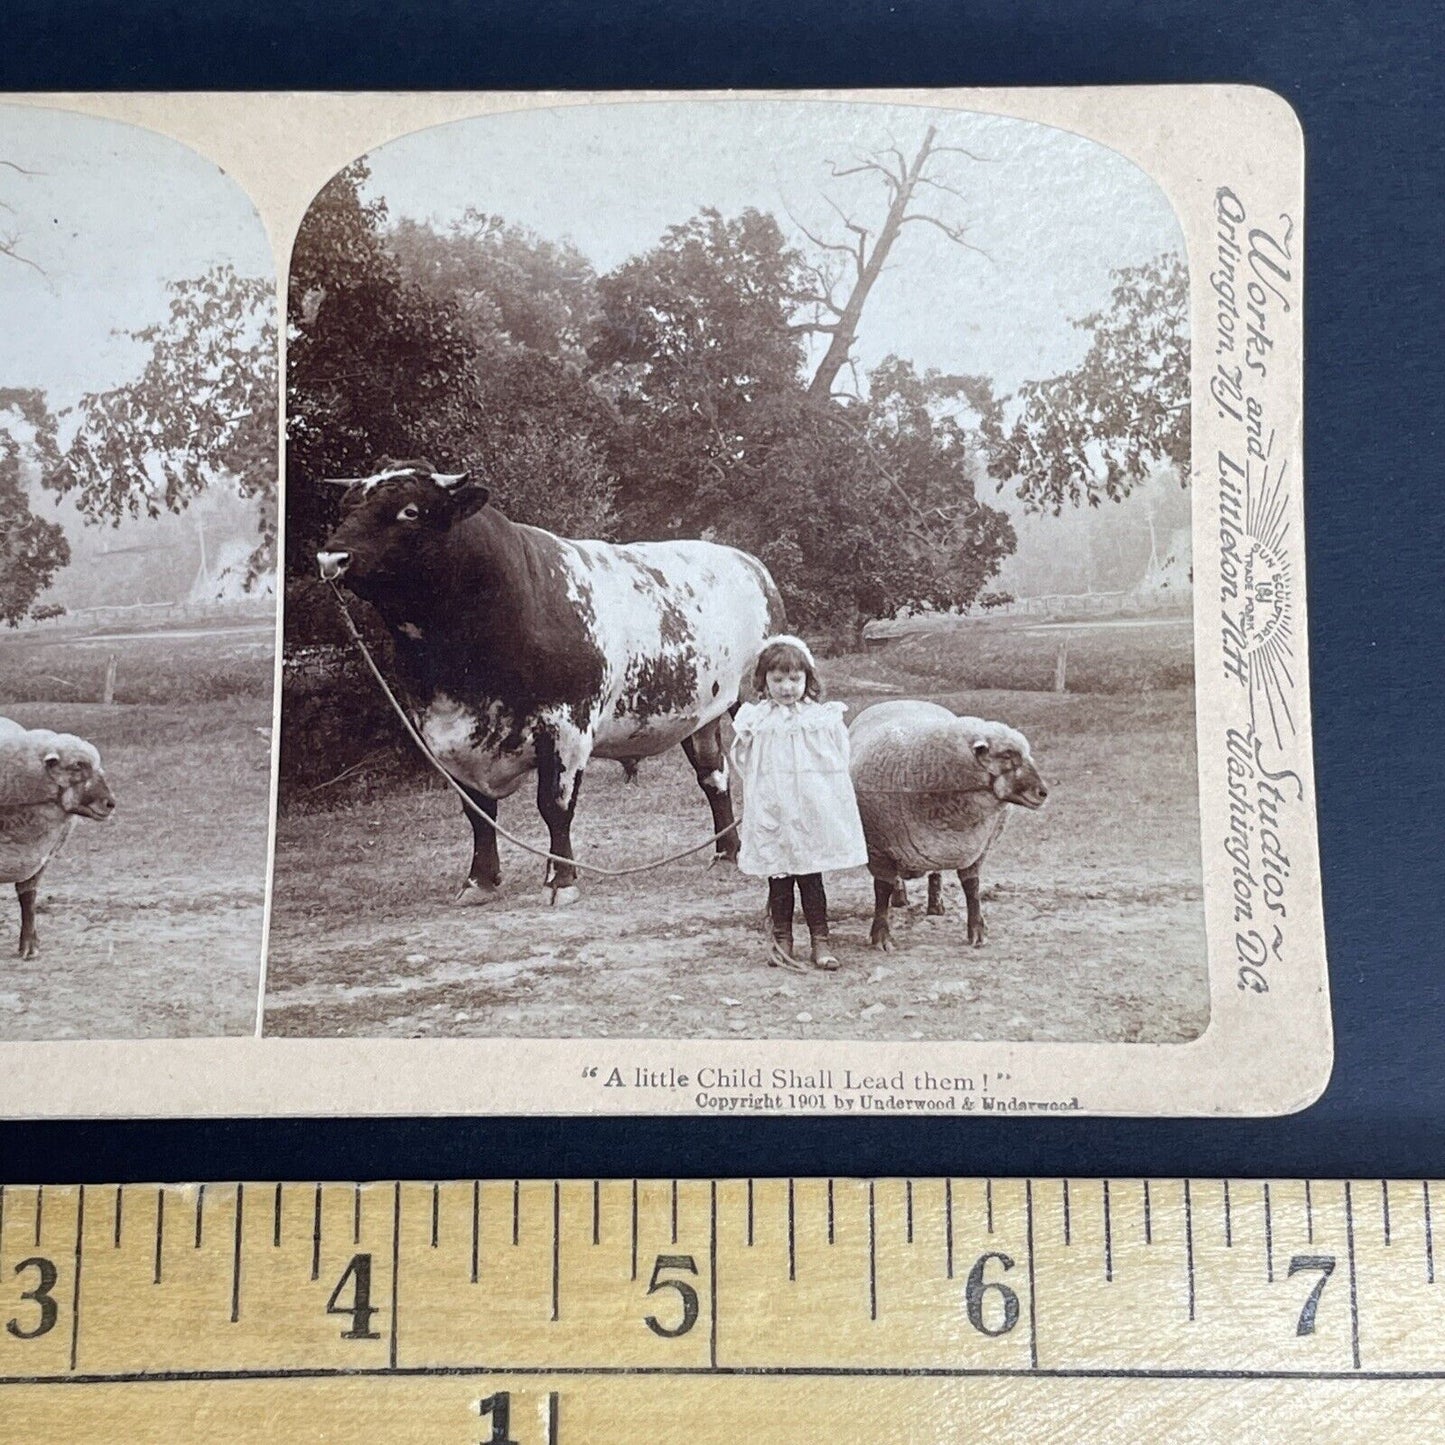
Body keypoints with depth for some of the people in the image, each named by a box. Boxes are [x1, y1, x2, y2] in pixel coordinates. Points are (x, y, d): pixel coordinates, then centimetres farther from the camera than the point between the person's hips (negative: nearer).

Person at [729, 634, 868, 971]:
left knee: (811, 876, 4)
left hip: (812, 809, -1)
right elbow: (744, 763, 4)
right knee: (778, 877, 7)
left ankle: (820, 940, 12)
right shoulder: (756, 721, 3)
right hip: (771, 812, 1)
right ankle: (781, 939, 18)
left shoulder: (822, 718, 2)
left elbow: (839, 762, 5)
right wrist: (746, 735, -5)